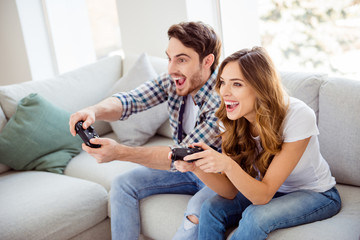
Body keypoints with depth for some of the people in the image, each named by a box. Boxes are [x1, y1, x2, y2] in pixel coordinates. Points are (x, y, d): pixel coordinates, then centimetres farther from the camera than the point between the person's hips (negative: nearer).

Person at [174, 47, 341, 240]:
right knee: (211, 208, -20)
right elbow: (231, 192, -16)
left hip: (316, 194, -4)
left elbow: (264, 195, -29)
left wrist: (227, 165, -46)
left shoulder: (297, 116, -30)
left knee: (255, 216, -30)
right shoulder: (231, 119, -15)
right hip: (265, 189, 4)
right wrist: (196, 167, -34)